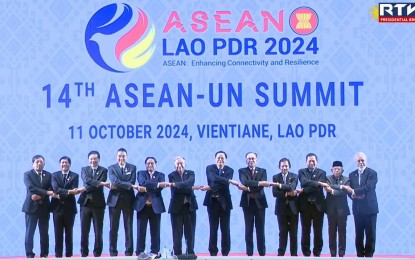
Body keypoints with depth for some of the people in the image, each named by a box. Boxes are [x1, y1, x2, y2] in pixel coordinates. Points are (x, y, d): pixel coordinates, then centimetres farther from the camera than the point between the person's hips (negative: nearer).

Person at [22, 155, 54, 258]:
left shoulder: (48, 175, 10)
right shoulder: (27, 174, 0)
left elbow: (50, 189, 0)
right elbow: (31, 188, -16)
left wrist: (40, 196, -17)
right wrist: (46, 192, -24)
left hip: (44, 207, 3)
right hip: (31, 206, -3)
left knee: (44, 232, 5)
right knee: (30, 232, -2)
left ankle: (44, 254, 10)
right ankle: (29, 254, 2)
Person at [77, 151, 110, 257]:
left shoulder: (103, 170, 4)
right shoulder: (84, 169, 10)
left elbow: (99, 187, -10)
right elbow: (87, 180, -12)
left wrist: (85, 189, -18)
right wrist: (101, 183, -24)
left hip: (98, 203, -1)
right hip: (86, 202, 1)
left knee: (98, 231, 1)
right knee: (84, 230, 1)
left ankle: (97, 253, 7)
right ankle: (84, 253, 7)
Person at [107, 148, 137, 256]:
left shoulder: (132, 168, 7)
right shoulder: (111, 168, 4)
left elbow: (132, 182, -7)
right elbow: (115, 181, -13)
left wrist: (117, 186, -13)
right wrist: (130, 186, -21)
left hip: (128, 200, 0)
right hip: (115, 200, 0)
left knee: (128, 227, 2)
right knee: (113, 228, 2)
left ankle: (129, 251, 5)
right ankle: (113, 252, 6)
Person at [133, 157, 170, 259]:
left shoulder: (160, 175, 12)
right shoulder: (141, 173, 10)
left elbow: (160, 188, -7)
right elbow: (143, 183, -12)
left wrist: (146, 189, -14)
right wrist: (158, 184, -22)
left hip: (155, 206, 1)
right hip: (142, 205, -1)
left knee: (155, 230, 0)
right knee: (141, 229, -3)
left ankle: (155, 251, 4)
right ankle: (140, 251, 0)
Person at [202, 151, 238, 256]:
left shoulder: (229, 170, 3)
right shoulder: (210, 168, 1)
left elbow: (225, 185, -14)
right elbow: (214, 179, -20)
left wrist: (210, 187, -25)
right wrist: (229, 180, -29)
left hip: (224, 202, 1)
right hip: (212, 201, -1)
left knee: (225, 229, 1)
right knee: (213, 228, 2)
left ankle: (225, 252, 8)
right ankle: (213, 252, 7)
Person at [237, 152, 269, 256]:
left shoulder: (262, 171, 8)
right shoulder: (242, 171, 6)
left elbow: (262, 186, -8)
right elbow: (244, 182, -16)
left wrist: (248, 189, -18)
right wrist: (258, 183, -28)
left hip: (259, 202, 0)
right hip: (247, 202, 0)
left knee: (260, 229, 1)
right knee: (248, 229, 1)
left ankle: (262, 253, 5)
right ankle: (249, 253, 3)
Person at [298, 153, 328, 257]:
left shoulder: (322, 173, 5)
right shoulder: (302, 172, 6)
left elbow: (318, 188, -10)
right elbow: (304, 182, -15)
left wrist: (304, 190, -17)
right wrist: (318, 183, -25)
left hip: (318, 205, 0)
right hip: (305, 205, 0)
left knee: (318, 231, 3)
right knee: (305, 231, 3)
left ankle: (317, 253, 11)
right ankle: (306, 253, 9)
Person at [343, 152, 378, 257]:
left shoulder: (372, 173, -3)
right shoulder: (352, 175, 12)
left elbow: (368, 187, -17)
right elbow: (350, 190, 6)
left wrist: (354, 191, -18)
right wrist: (353, 195, -16)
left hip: (369, 208, -4)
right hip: (357, 208, 4)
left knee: (370, 234, -1)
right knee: (358, 234, 6)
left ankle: (369, 255, 6)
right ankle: (360, 255, 12)